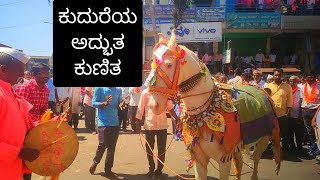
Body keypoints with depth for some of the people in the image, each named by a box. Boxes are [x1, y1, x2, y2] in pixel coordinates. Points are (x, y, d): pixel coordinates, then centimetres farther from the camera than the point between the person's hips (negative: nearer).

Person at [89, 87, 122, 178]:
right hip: (103, 122, -4)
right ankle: (95, 162, 22)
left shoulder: (118, 90, 7)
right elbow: (94, 103, -7)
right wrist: (104, 103, -24)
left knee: (112, 147, 7)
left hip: (115, 122, 4)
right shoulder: (99, 88, -5)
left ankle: (108, 169, 19)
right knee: (103, 144, -7)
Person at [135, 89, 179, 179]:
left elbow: (170, 107, 8)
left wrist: (177, 119, -3)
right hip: (149, 124, -1)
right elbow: (140, 108, 0)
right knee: (149, 148, 9)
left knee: (162, 149, 7)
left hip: (162, 125, 1)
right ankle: (151, 168, 28)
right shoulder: (145, 92, -2)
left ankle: (159, 170, 22)